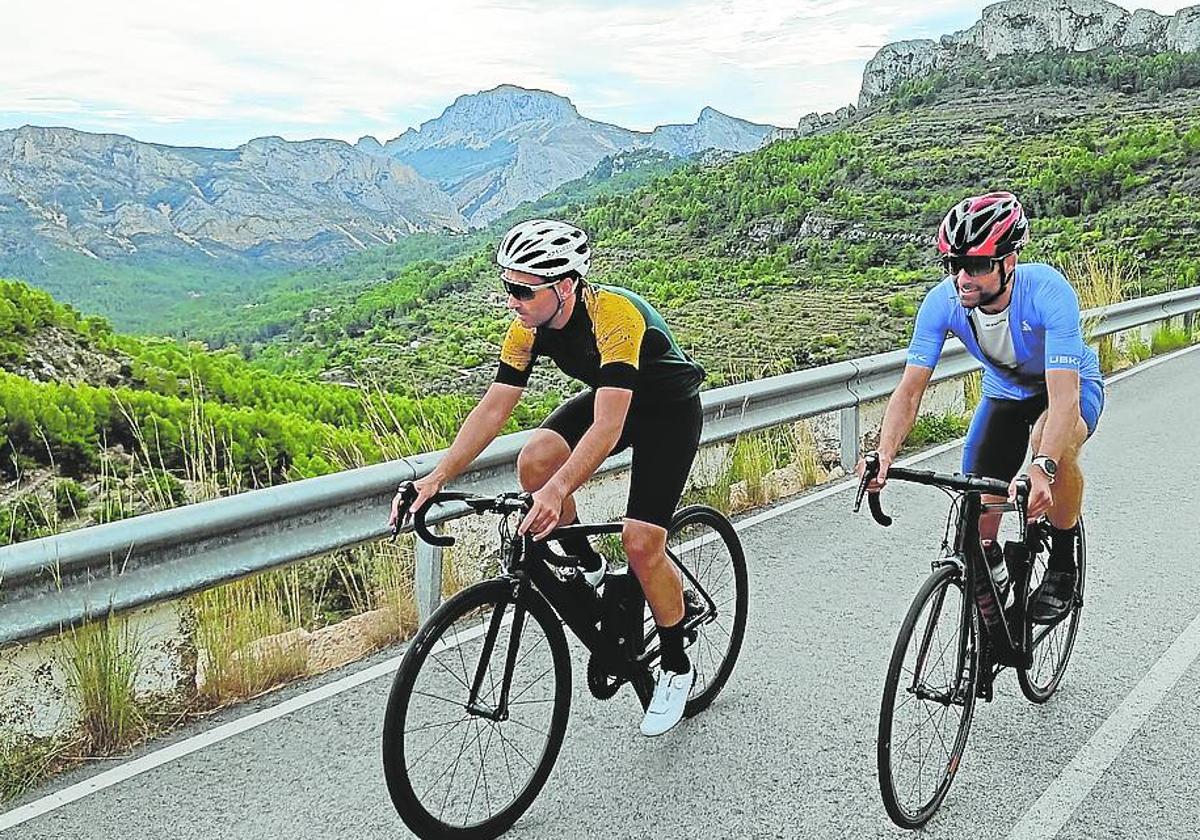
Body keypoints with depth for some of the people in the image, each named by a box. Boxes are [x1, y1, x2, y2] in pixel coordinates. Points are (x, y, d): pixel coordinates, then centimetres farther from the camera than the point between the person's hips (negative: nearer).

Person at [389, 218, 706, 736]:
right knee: (535, 462, -22)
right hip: (608, 399, 6)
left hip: (669, 408, -6)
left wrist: (557, 490, -58)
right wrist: (437, 477, -26)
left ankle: (676, 670, 8)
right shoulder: (529, 328, -16)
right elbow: (493, 408, -16)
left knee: (641, 544, -15)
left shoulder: (614, 315, -37)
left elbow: (607, 427, -45)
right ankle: (588, 569, 4)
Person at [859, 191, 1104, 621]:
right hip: (1004, 393, 3)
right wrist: (883, 455, -45)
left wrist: (1041, 468, -60)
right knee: (979, 518, -9)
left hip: (1072, 385, -3)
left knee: (1054, 444, -38)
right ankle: (992, 567, 27)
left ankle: (1063, 563, -12)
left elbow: (1063, 397, -45)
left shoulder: (1048, 291, -37)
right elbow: (910, 390, -28)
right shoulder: (943, 301, -27)